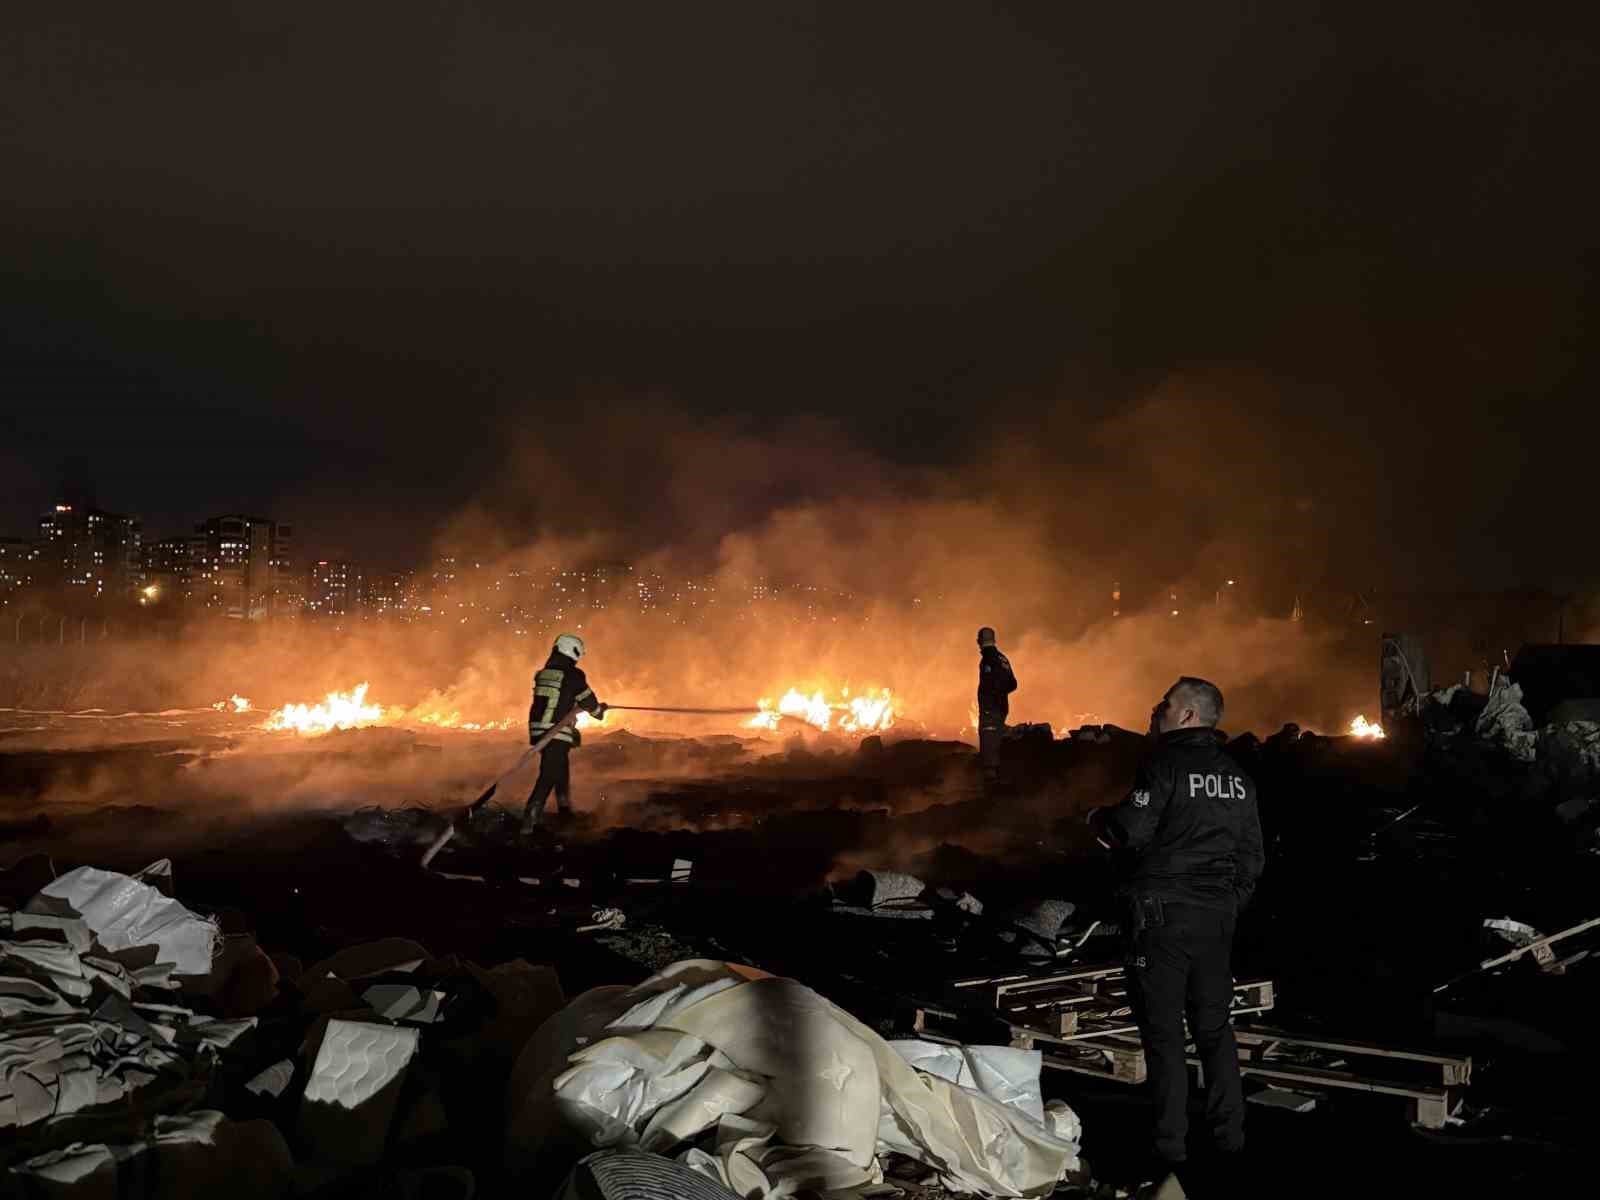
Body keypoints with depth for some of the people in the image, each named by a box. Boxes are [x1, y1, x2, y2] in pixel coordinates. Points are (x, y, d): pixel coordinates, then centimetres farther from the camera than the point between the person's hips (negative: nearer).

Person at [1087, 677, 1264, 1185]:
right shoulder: (1236, 775, 11)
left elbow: (1132, 830, -20)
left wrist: (1100, 819, 0)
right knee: (1214, 1027, 14)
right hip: (1218, 917, 7)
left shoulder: (1166, 763, -12)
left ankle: (1171, 1147, 2)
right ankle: (1230, 1136, 18)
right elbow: (1252, 854, 14)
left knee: (1163, 1031, -1)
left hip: (1163, 914, -7)